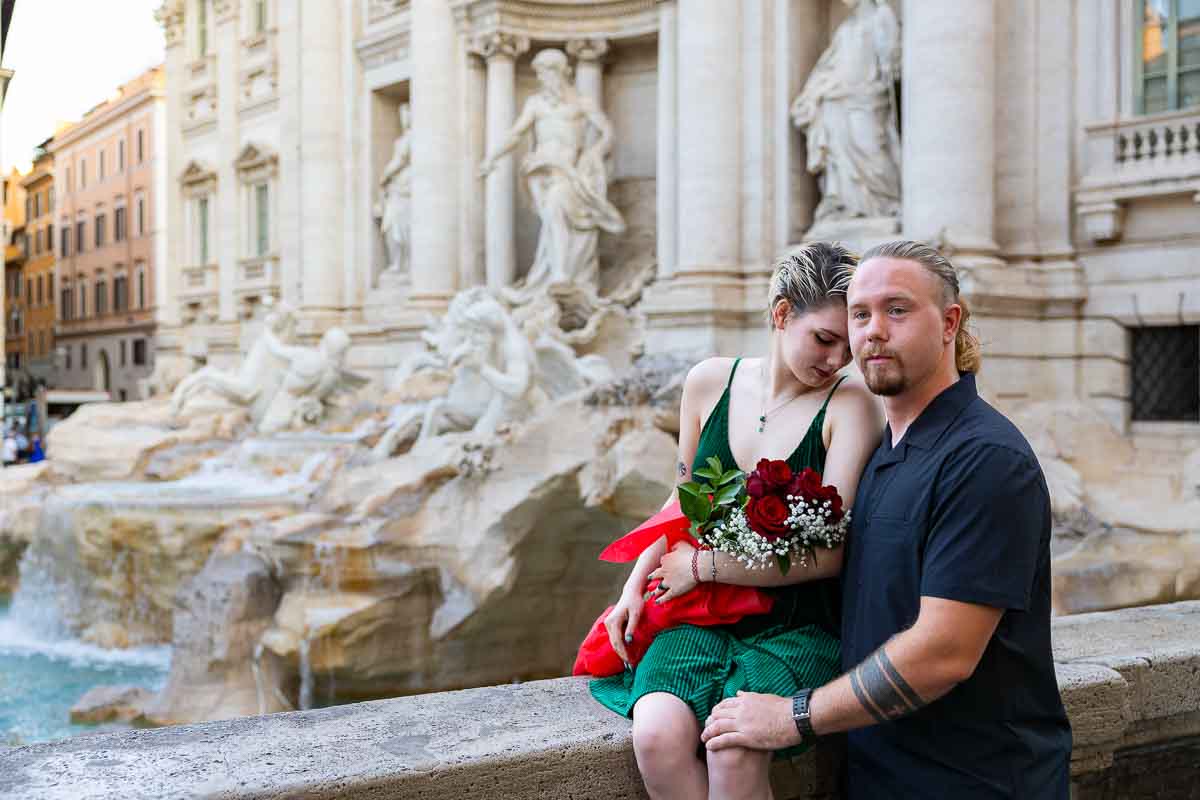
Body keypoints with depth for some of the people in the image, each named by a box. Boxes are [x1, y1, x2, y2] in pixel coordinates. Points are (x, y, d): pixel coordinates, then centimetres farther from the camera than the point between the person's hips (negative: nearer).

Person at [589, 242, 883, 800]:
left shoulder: (851, 405, -7)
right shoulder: (710, 382, 4)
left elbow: (829, 553, -12)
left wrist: (704, 566, -9)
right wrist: (639, 580, 4)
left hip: (796, 627, -3)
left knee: (734, 750, -30)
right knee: (658, 733, -27)